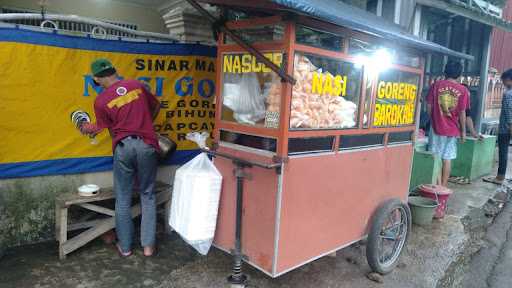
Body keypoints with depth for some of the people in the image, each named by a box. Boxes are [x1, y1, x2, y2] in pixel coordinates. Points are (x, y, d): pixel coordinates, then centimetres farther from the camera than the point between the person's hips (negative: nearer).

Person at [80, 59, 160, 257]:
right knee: (148, 196, 11)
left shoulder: (101, 100, -2)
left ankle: (125, 246, 22)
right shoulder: (137, 85, 5)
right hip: (147, 144, 2)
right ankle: (148, 246, 13)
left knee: (123, 199, 12)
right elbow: (156, 106, 18)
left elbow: (104, 127, 10)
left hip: (123, 146, -1)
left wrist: (88, 128, 30)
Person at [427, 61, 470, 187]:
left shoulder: (436, 85, -3)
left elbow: (429, 106, -2)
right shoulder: (463, 90, -4)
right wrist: (463, 130, 4)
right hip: (452, 129, 1)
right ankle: (443, 187, 14)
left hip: (436, 127, 0)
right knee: (447, 159, 8)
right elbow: (462, 112, -5)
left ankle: (438, 186, 5)